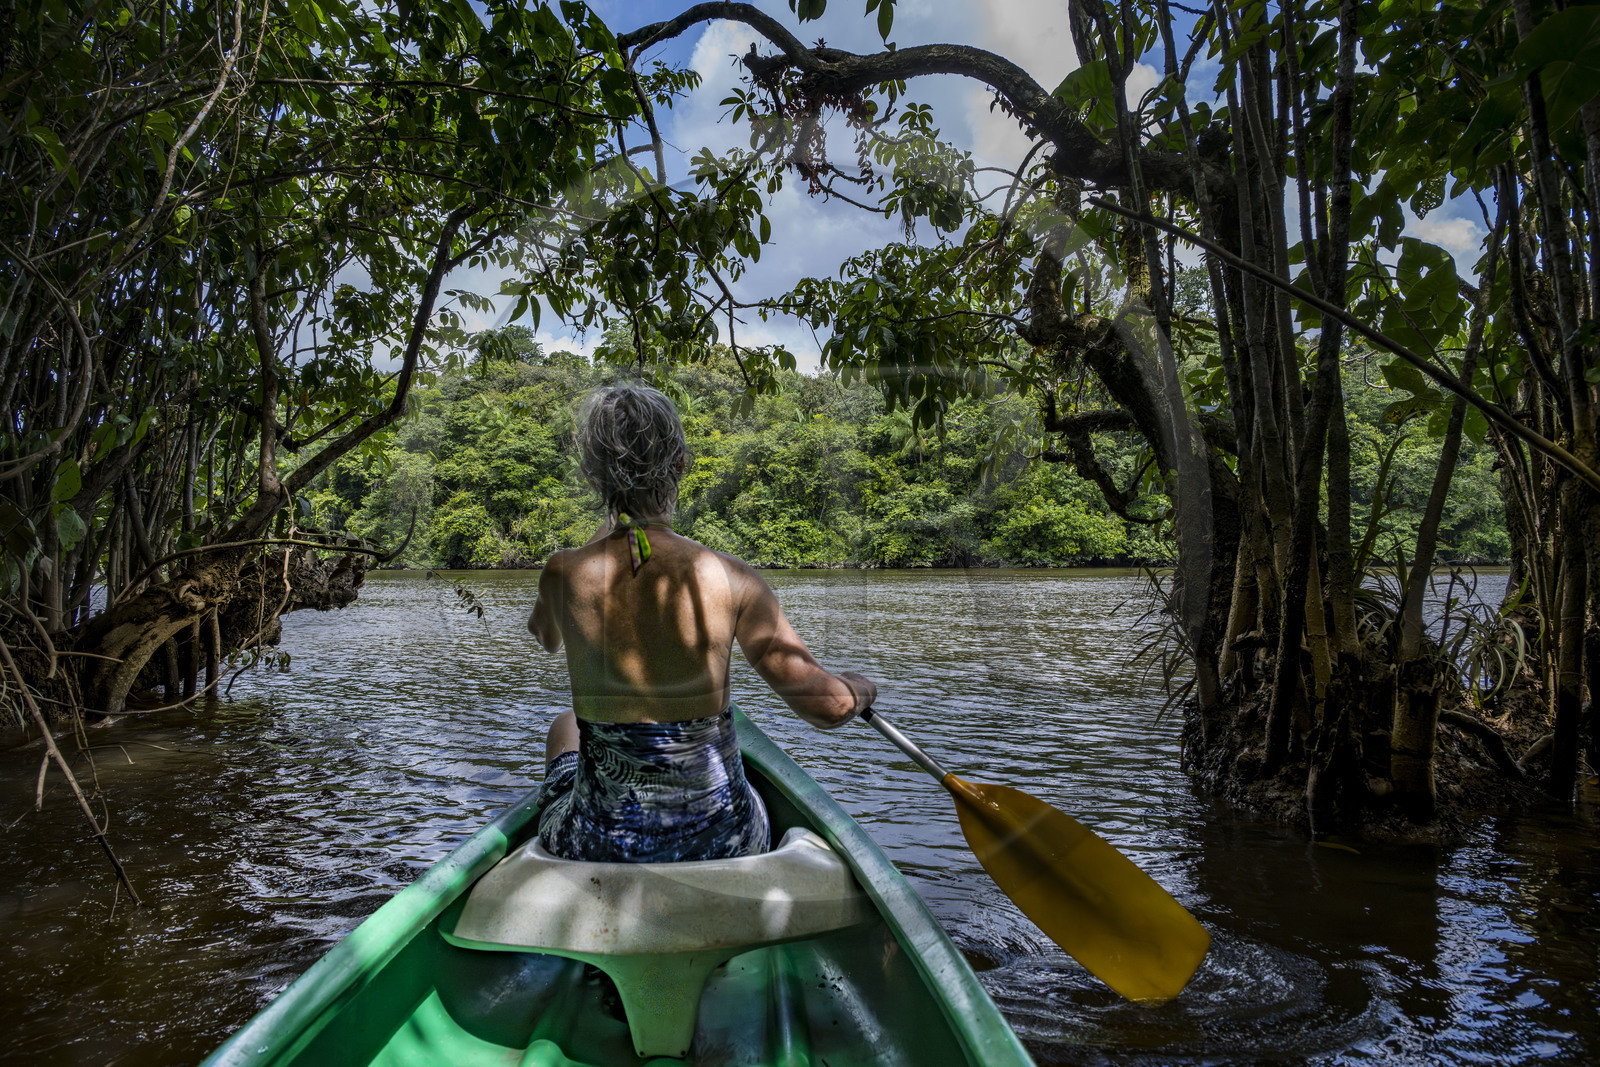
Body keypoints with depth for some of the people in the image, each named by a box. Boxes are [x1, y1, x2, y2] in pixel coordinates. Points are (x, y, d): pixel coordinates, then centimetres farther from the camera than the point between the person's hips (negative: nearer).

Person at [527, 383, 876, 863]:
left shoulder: (562, 574, -14)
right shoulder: (731, 579, -17)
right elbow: (827, 707, -17)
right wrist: (859, 687, 7)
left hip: (599, 847, 1)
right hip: (723, 842, 0)